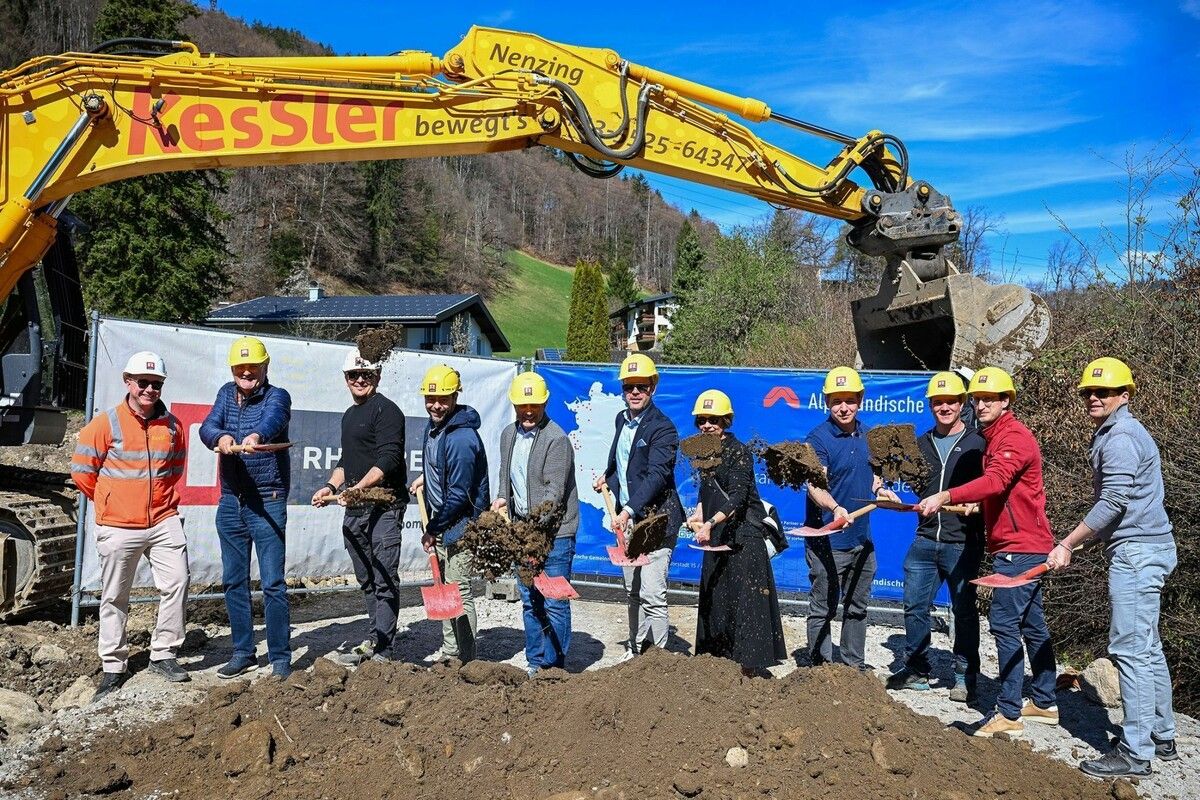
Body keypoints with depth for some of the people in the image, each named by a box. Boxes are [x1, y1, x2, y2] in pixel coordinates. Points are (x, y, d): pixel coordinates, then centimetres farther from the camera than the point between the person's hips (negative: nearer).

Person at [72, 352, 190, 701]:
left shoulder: (172, 425, 6)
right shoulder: (106, 423, -5)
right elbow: (82, 469, 1)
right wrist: (109, 502, 9)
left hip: (164, 522, 3)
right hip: (118, 527, -2)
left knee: (176, 583, -6)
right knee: (114, 598, 7)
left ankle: (163, 654, 9)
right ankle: (113, 666, 20)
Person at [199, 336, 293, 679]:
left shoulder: (276, 396, -5)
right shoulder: (227, 394, 10)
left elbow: (273, 419, -29)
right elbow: (207, 426, -6)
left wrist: (256, 436, -51)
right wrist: (220, 437, -30)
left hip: (268, 502, -5)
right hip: (230, 502, 6)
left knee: (273, 583, -4)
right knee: (233, 581, 13)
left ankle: (280, 658, 6)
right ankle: (243, 652, 25)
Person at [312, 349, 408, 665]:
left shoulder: (386, 410, -6)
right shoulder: (349, 415, 22)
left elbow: (388, 460, -17)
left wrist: (359, 487, -27)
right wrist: (331, 486, 13)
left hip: (384, 507, -9)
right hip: (355, 510, 9)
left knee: (384, 580, -8)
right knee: (366, 580, 13)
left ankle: (384, 650, -6)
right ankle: (376, 640, 22)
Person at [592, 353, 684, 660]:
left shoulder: (663, 428, -14)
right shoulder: (621, 420, 11)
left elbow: (656, 475, -26)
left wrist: (629, 510, -34)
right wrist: (607, 477, 20)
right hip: (627, 519, 8)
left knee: (652, 595, -10)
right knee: (633, 591, 17)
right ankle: (636, 648, 31)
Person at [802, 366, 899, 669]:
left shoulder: (866, 434, 8)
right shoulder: (818, 438, -15)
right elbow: (815, 485, -27)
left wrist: (880, 489, 2)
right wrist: (834, 508, -45)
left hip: (862, 539, 8)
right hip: (827, 542, -7)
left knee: (857, 608, 19)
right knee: (823, 610, 4)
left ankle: (854, 667, 33)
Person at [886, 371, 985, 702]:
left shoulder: (977, 443, -2)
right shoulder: (922, 444, 13)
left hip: (962, 543, -5)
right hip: (925, 540, 5)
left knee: (964, 610, 6)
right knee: (914, 605, 8)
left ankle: (965, 678, 18)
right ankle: (916, 671, 22)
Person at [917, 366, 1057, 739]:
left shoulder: (1014, 438, -15)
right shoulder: (996, 438, 17)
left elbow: (995, 481, -33)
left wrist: (946, 497, -42)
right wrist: (973, 506, 6)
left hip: (1020, 547, -11)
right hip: (1021, 546, 11)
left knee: (1004, 623, -11)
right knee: (1031, 625, 16)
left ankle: (1009, 714, -6)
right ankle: (1044, 703, 27)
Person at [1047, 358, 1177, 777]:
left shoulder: (1120, 437, -15)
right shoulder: (1115, 433, 18)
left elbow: (1113, 503, -21)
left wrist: (1068, 544, -17)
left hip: (1136, 553, -11)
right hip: (1141, 552, 11)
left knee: (1130, 649, -9)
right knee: (1147, 648, 16)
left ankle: (1135, 753, -5)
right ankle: (1161, 735, 27)